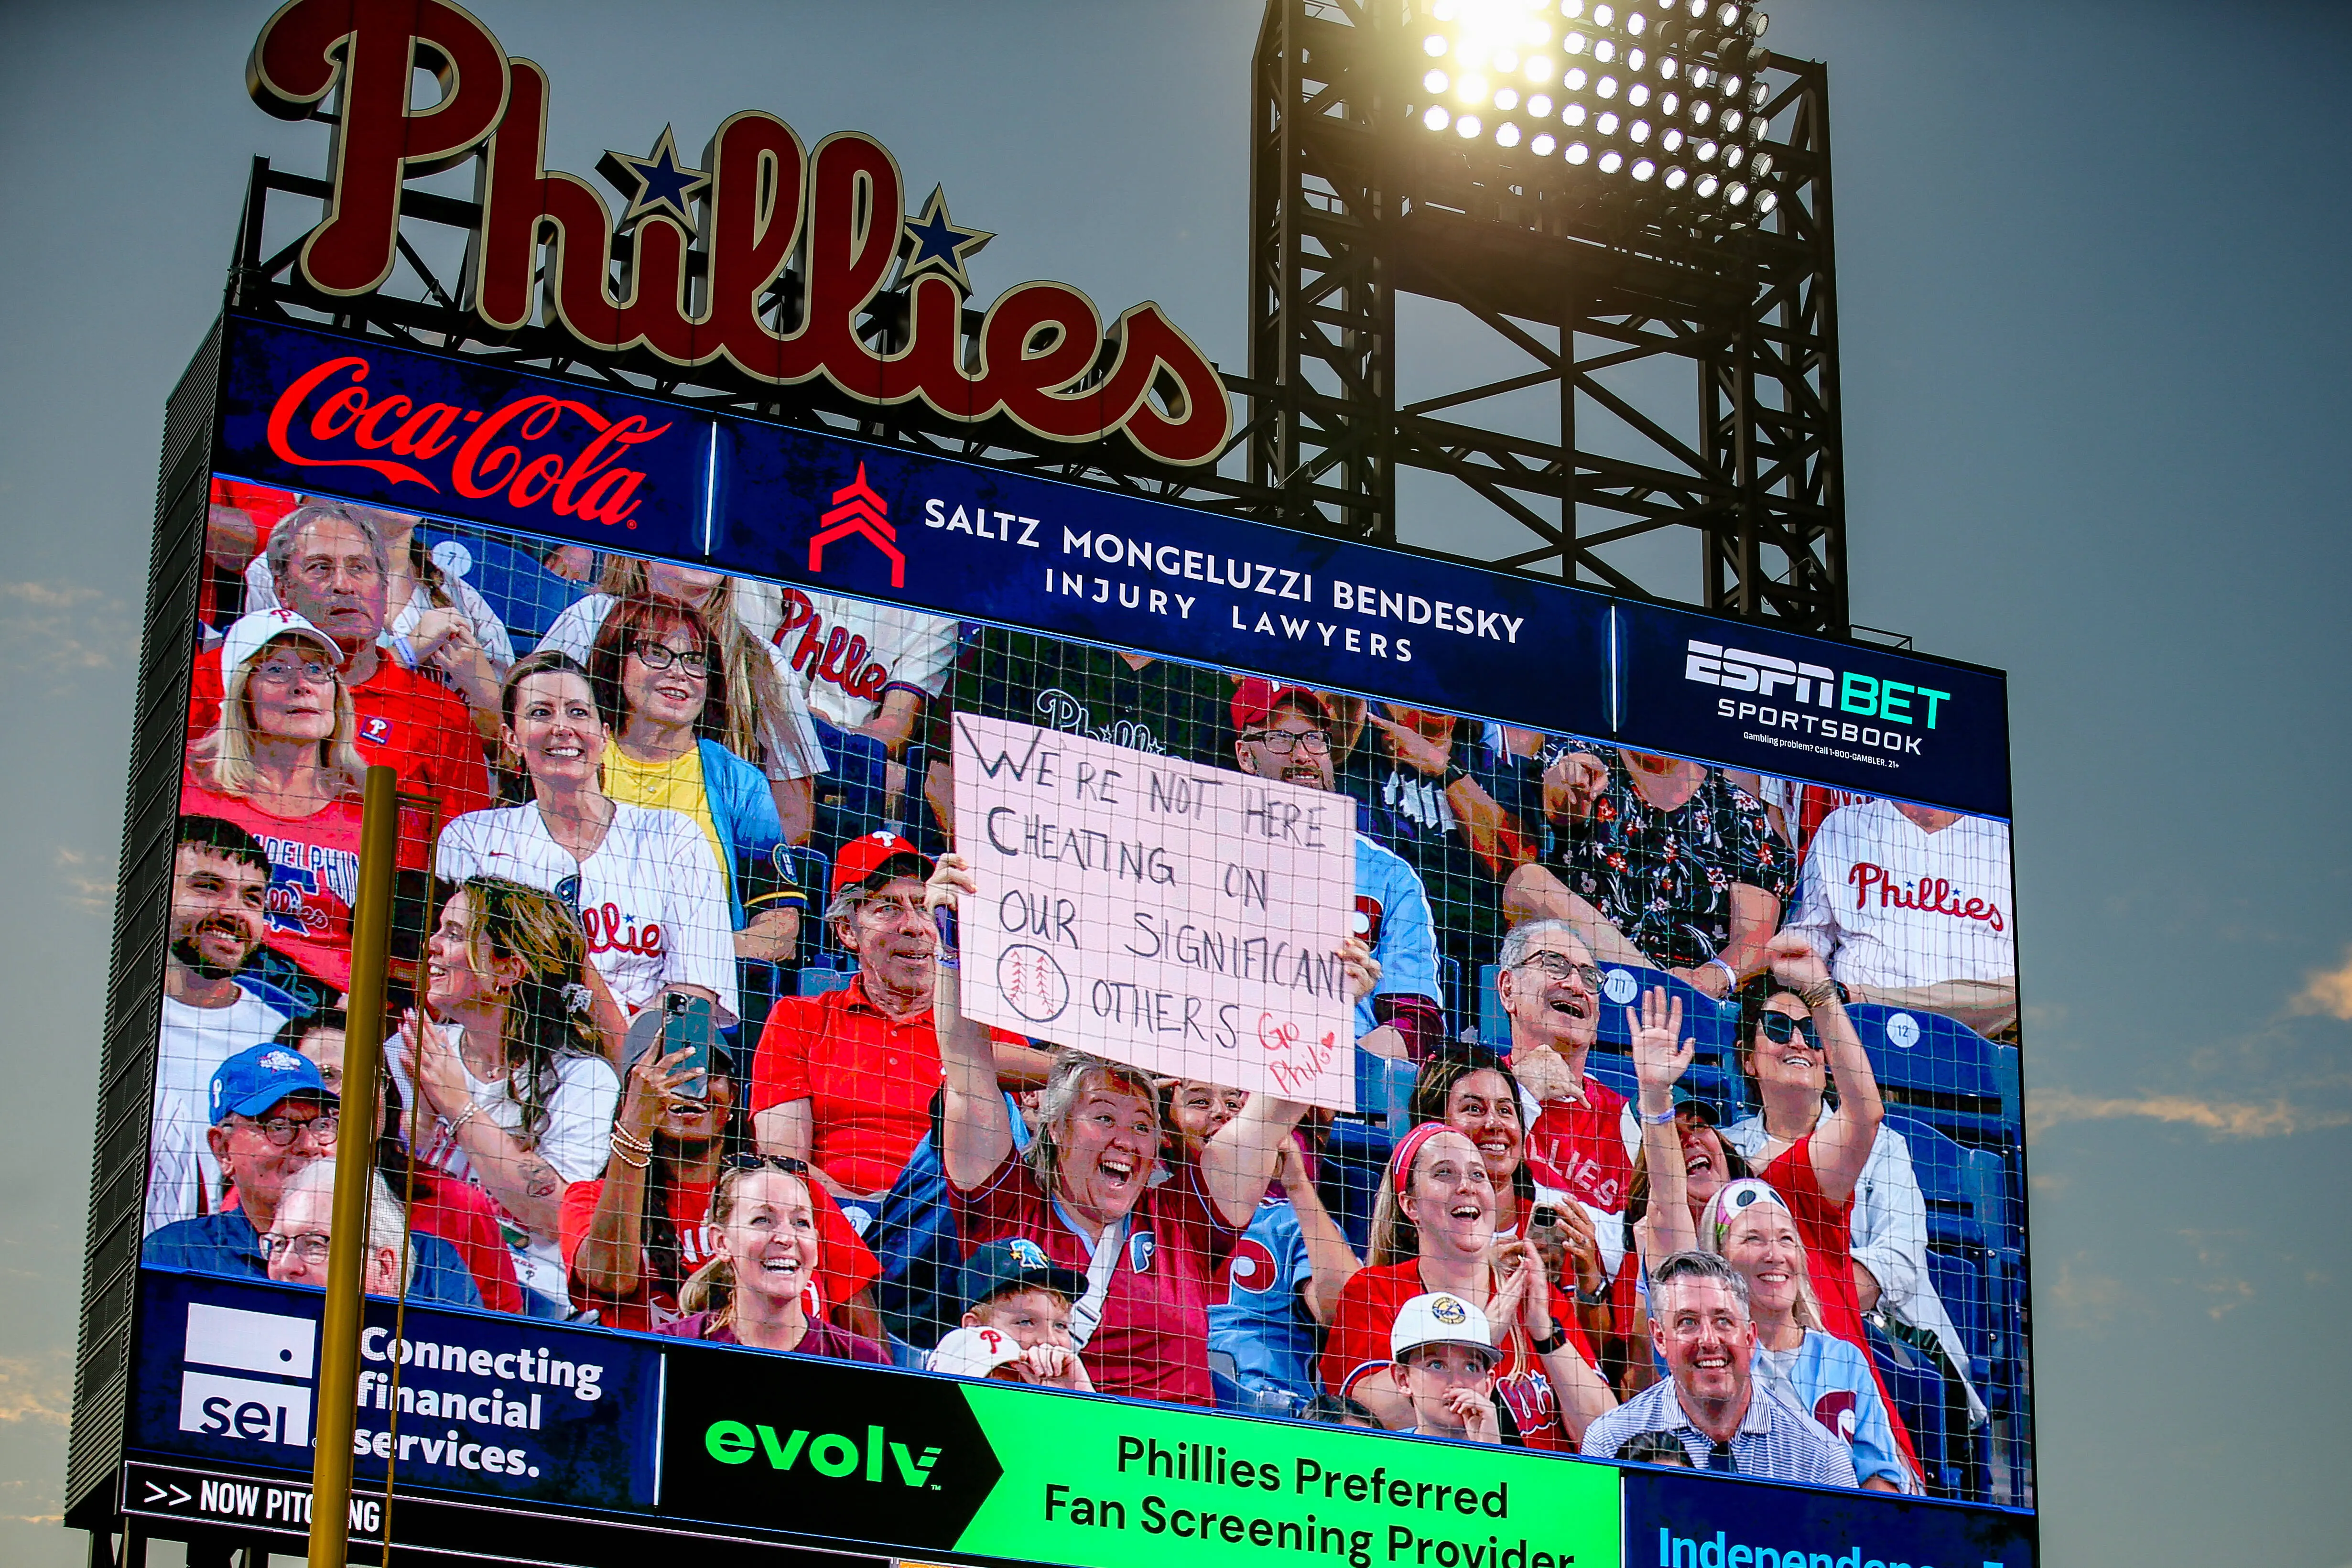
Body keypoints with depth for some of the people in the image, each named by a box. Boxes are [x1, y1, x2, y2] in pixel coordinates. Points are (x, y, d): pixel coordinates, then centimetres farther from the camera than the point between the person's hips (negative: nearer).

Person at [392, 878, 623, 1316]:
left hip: (526, 1291, -3)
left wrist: (459, 1106, -12)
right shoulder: (408, 1052, 11)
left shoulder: (582, 1077, -3)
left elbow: (555, 1215, -15)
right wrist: (423, 1105, -11)